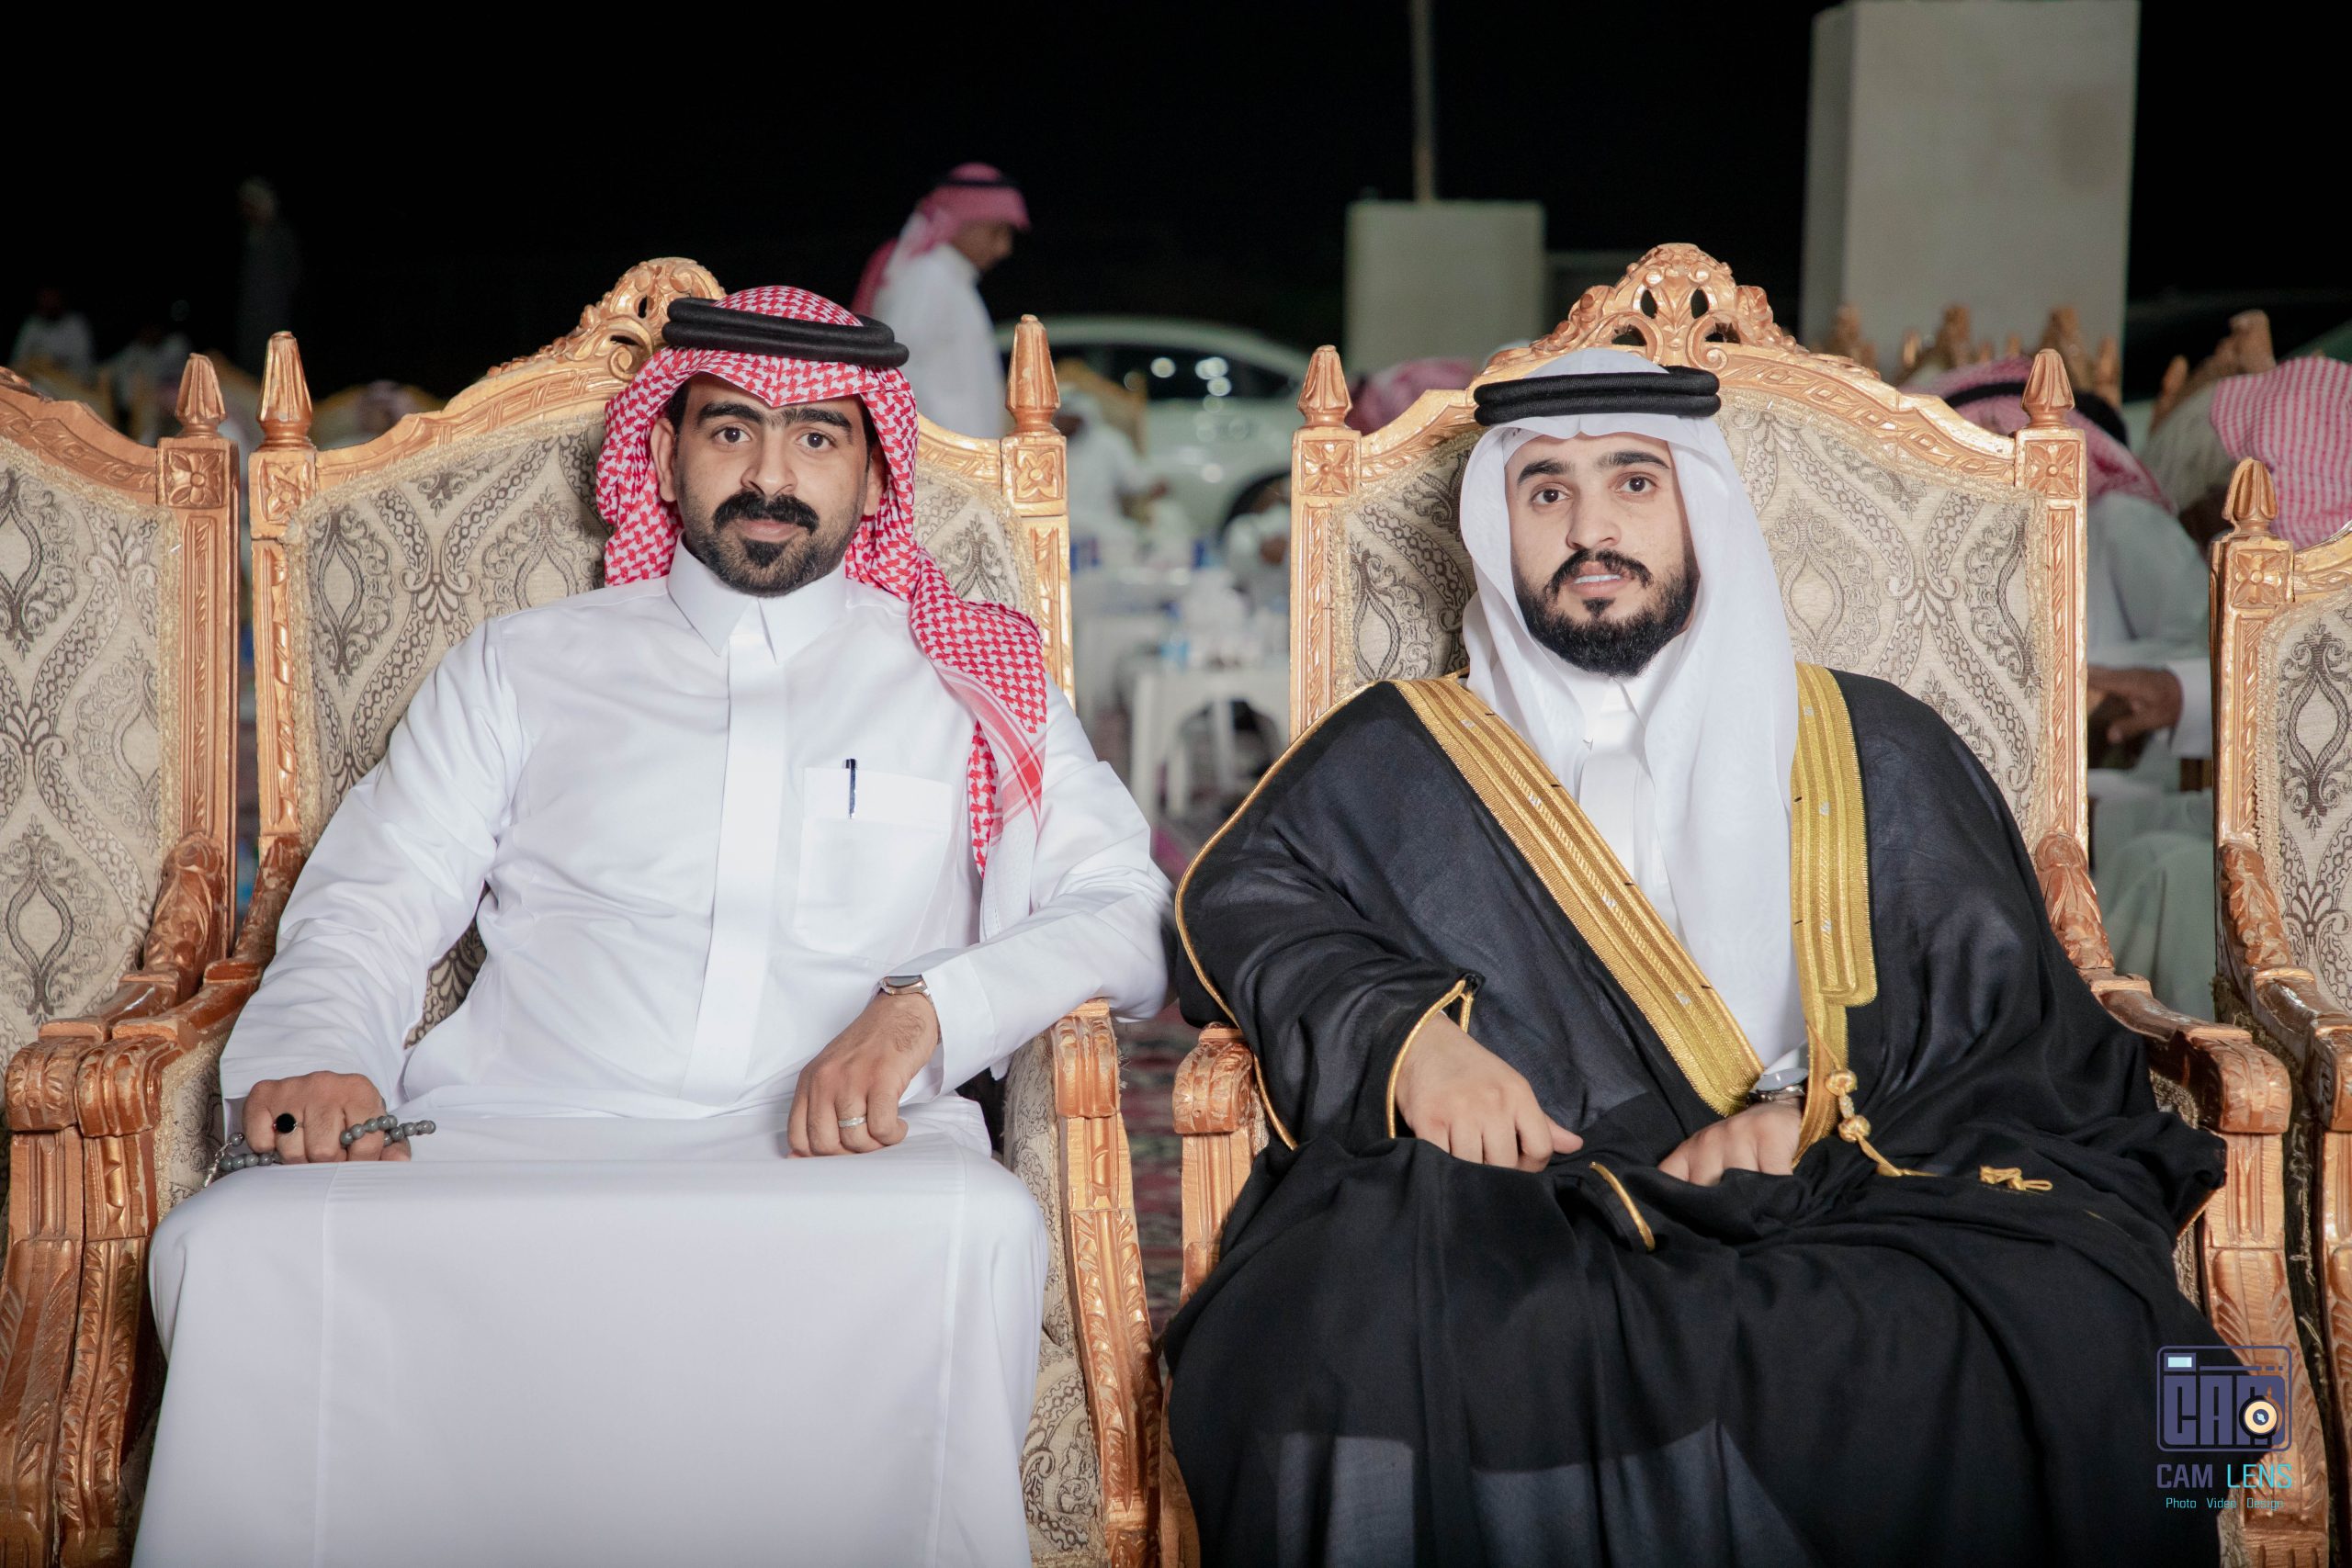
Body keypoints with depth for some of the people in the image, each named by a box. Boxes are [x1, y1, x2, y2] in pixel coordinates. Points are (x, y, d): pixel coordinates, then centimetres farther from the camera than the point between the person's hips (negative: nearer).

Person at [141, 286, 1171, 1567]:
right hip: (510, 1139, 1)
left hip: (840, 1163, 0)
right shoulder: (521, 668, 23)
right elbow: (370, 910, 18)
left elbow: (1121, 917, 10)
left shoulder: (969, 682, 20)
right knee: (232, 1245, -30)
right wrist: (317, 1055, -5)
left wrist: (924, 1007, -9)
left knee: (976, 1229, -37)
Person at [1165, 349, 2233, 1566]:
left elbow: (2018, 1034, 12)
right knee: (1353, 1331, -36)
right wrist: (1399, 1034, -13)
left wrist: (1820, 1114, -9)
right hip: (1514, 1213, 0)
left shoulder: (1874, 756, 19)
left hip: (1845, 1217, 1)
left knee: (2068, 1348, -33)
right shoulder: (1398, 759, 21)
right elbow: (1243, 899, 7)